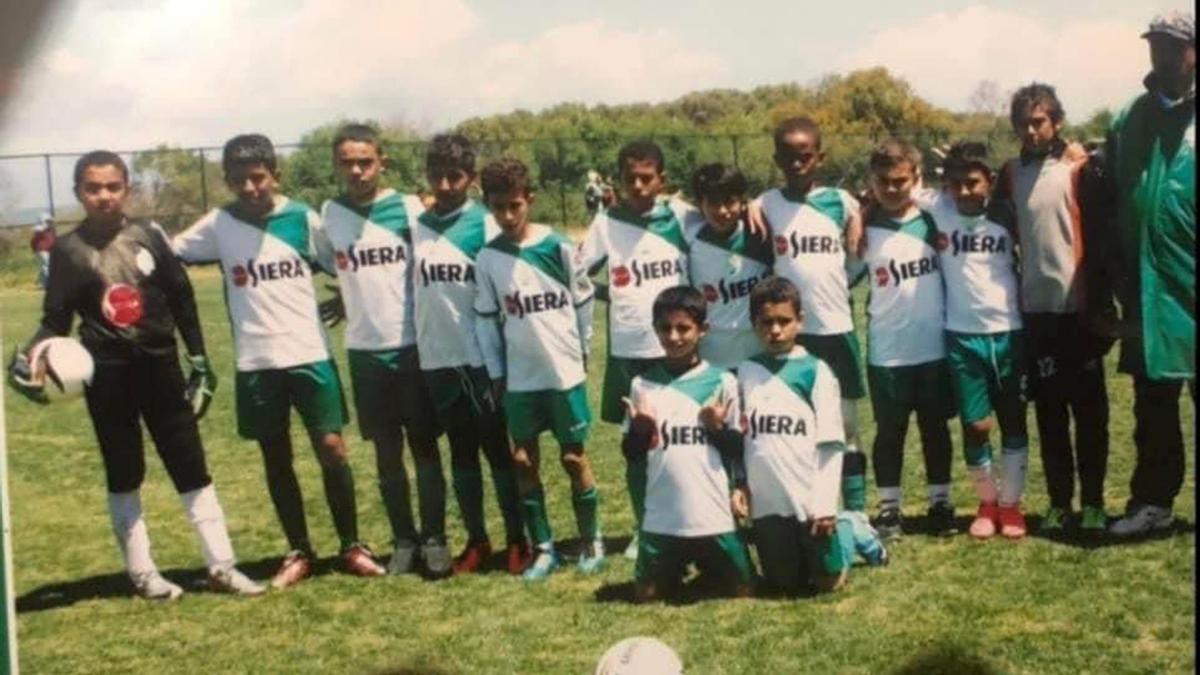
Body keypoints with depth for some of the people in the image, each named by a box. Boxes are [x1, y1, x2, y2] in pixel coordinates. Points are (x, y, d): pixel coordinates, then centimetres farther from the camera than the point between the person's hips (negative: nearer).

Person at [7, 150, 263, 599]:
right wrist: (28, 356, -20)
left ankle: (221, 567, 9)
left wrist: (199, 361, 5)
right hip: (107, 375, -1)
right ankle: (142, 574, 19)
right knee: (124, 474, 9)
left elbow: (182, 299, 6)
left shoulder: (149, 235, 0)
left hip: (160, 366, 2)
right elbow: (56, 319, -1)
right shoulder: (68, 250, -3)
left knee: (192, 468, 4)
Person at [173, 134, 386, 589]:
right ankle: (299, 553, 21)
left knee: (332, 449, -3)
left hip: (310, 354, -1)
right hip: (255, 362, 1)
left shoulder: (302, 218, -2)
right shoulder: (217, 225, 1)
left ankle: (352, 547, 11)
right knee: (276, 458, 9)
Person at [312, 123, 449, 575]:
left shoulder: (409, 209, -6)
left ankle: (434, 539, 11)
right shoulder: (328, 216, 3)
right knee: (387, 451, 8)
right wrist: (349, 302, 8)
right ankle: (404, 540, 19)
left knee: (425, 446, 3)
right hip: (364, 350, 2)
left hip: (414, 345, -2)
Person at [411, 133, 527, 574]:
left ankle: (516, 540, 13)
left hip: (481, 357, -4)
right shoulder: (415, 225, 6)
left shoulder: (485, 224, -6)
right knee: (461, 450, 11)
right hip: (436, 359, 4)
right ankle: (476, 540, 20)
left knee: (499, 448, 4)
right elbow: (410, 286, 12)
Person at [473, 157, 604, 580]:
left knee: (574, 457, 4)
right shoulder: (487, 259, -1)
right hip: (519, 378, 2)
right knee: (524, 461, 4)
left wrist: (583, 351, 9)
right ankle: (543, 549, 14)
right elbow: (486, 319, 3)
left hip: (565, 371, -2)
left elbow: (583, 300, 4)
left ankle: (592, 543, 16)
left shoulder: (558, 247, -6)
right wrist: (496, 374, 2)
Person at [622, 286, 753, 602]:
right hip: (662, 517, 1)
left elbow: (739, 450, 0)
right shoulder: (642, 384, 2)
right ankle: (678, 569, 32)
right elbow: (629, 451, 7)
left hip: (715, 515, -1)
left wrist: (718, 428, -18)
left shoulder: (722, 382, -3)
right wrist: (639, 430, -13)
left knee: (740, 591, 2)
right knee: (646, 594, 2)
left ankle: (706, 567, 32)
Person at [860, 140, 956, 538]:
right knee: (890, 430, 7)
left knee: (936, 427, 11)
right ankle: (889, 508, 17)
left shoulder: (932, 220, 0)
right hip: (886, 351, -1)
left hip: (934, 346, 1)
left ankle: (940, 502, 22)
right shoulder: (864, 228, -2)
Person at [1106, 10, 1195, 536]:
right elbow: (1110, 206, 11)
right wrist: (1115, 283, 8)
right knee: (1152, 404, 12)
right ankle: (1153, 499, 22)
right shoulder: (1129, 120, 9)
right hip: (1147, 289, 4)